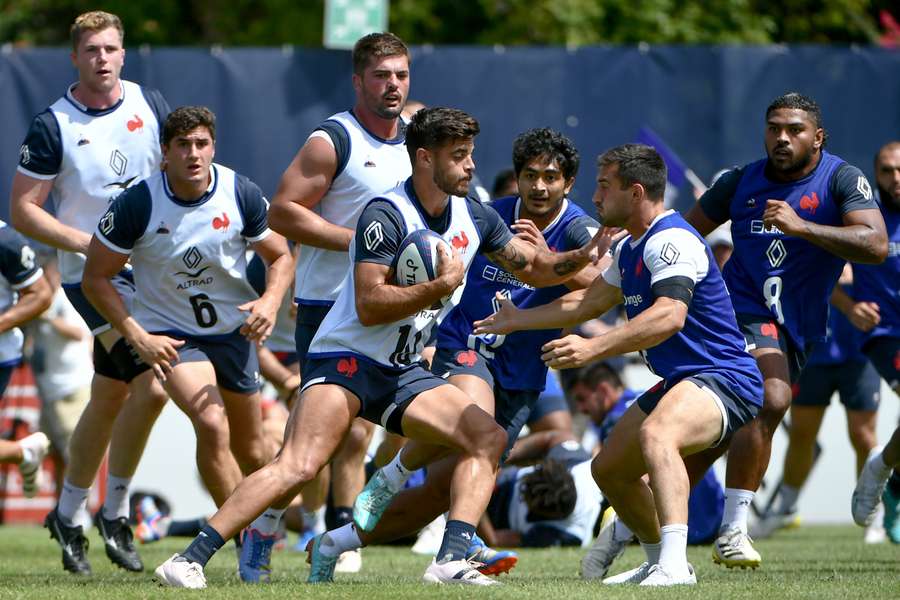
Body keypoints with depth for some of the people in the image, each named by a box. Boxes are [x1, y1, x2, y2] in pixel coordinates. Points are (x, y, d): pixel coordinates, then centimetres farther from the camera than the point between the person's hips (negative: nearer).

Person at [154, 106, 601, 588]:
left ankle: (450, 561, -16)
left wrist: (585, 255, -1)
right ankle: (189, 560, -26)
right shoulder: (386, 215, -16)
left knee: (488, 437, -7)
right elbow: (369, 305, -22)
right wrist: (442, 286, -21)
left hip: (401, 373, 8)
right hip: (344, 361, -8)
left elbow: (536, 267, 17)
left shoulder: (474, 218, 7)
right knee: (298, 467, -25)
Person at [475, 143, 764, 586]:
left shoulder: (671, 241, -19)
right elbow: (591, 301, 32)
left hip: (723, 380, -11)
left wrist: (593, 349, -41)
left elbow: (669, 316, -34)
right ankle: (659, 563, 36)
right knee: (609, 468, 19)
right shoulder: (629, 249, 16)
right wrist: (518, 320, 38)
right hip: (679, 383, 11)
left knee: (656, 435, -39)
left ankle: (673, 564, -53)